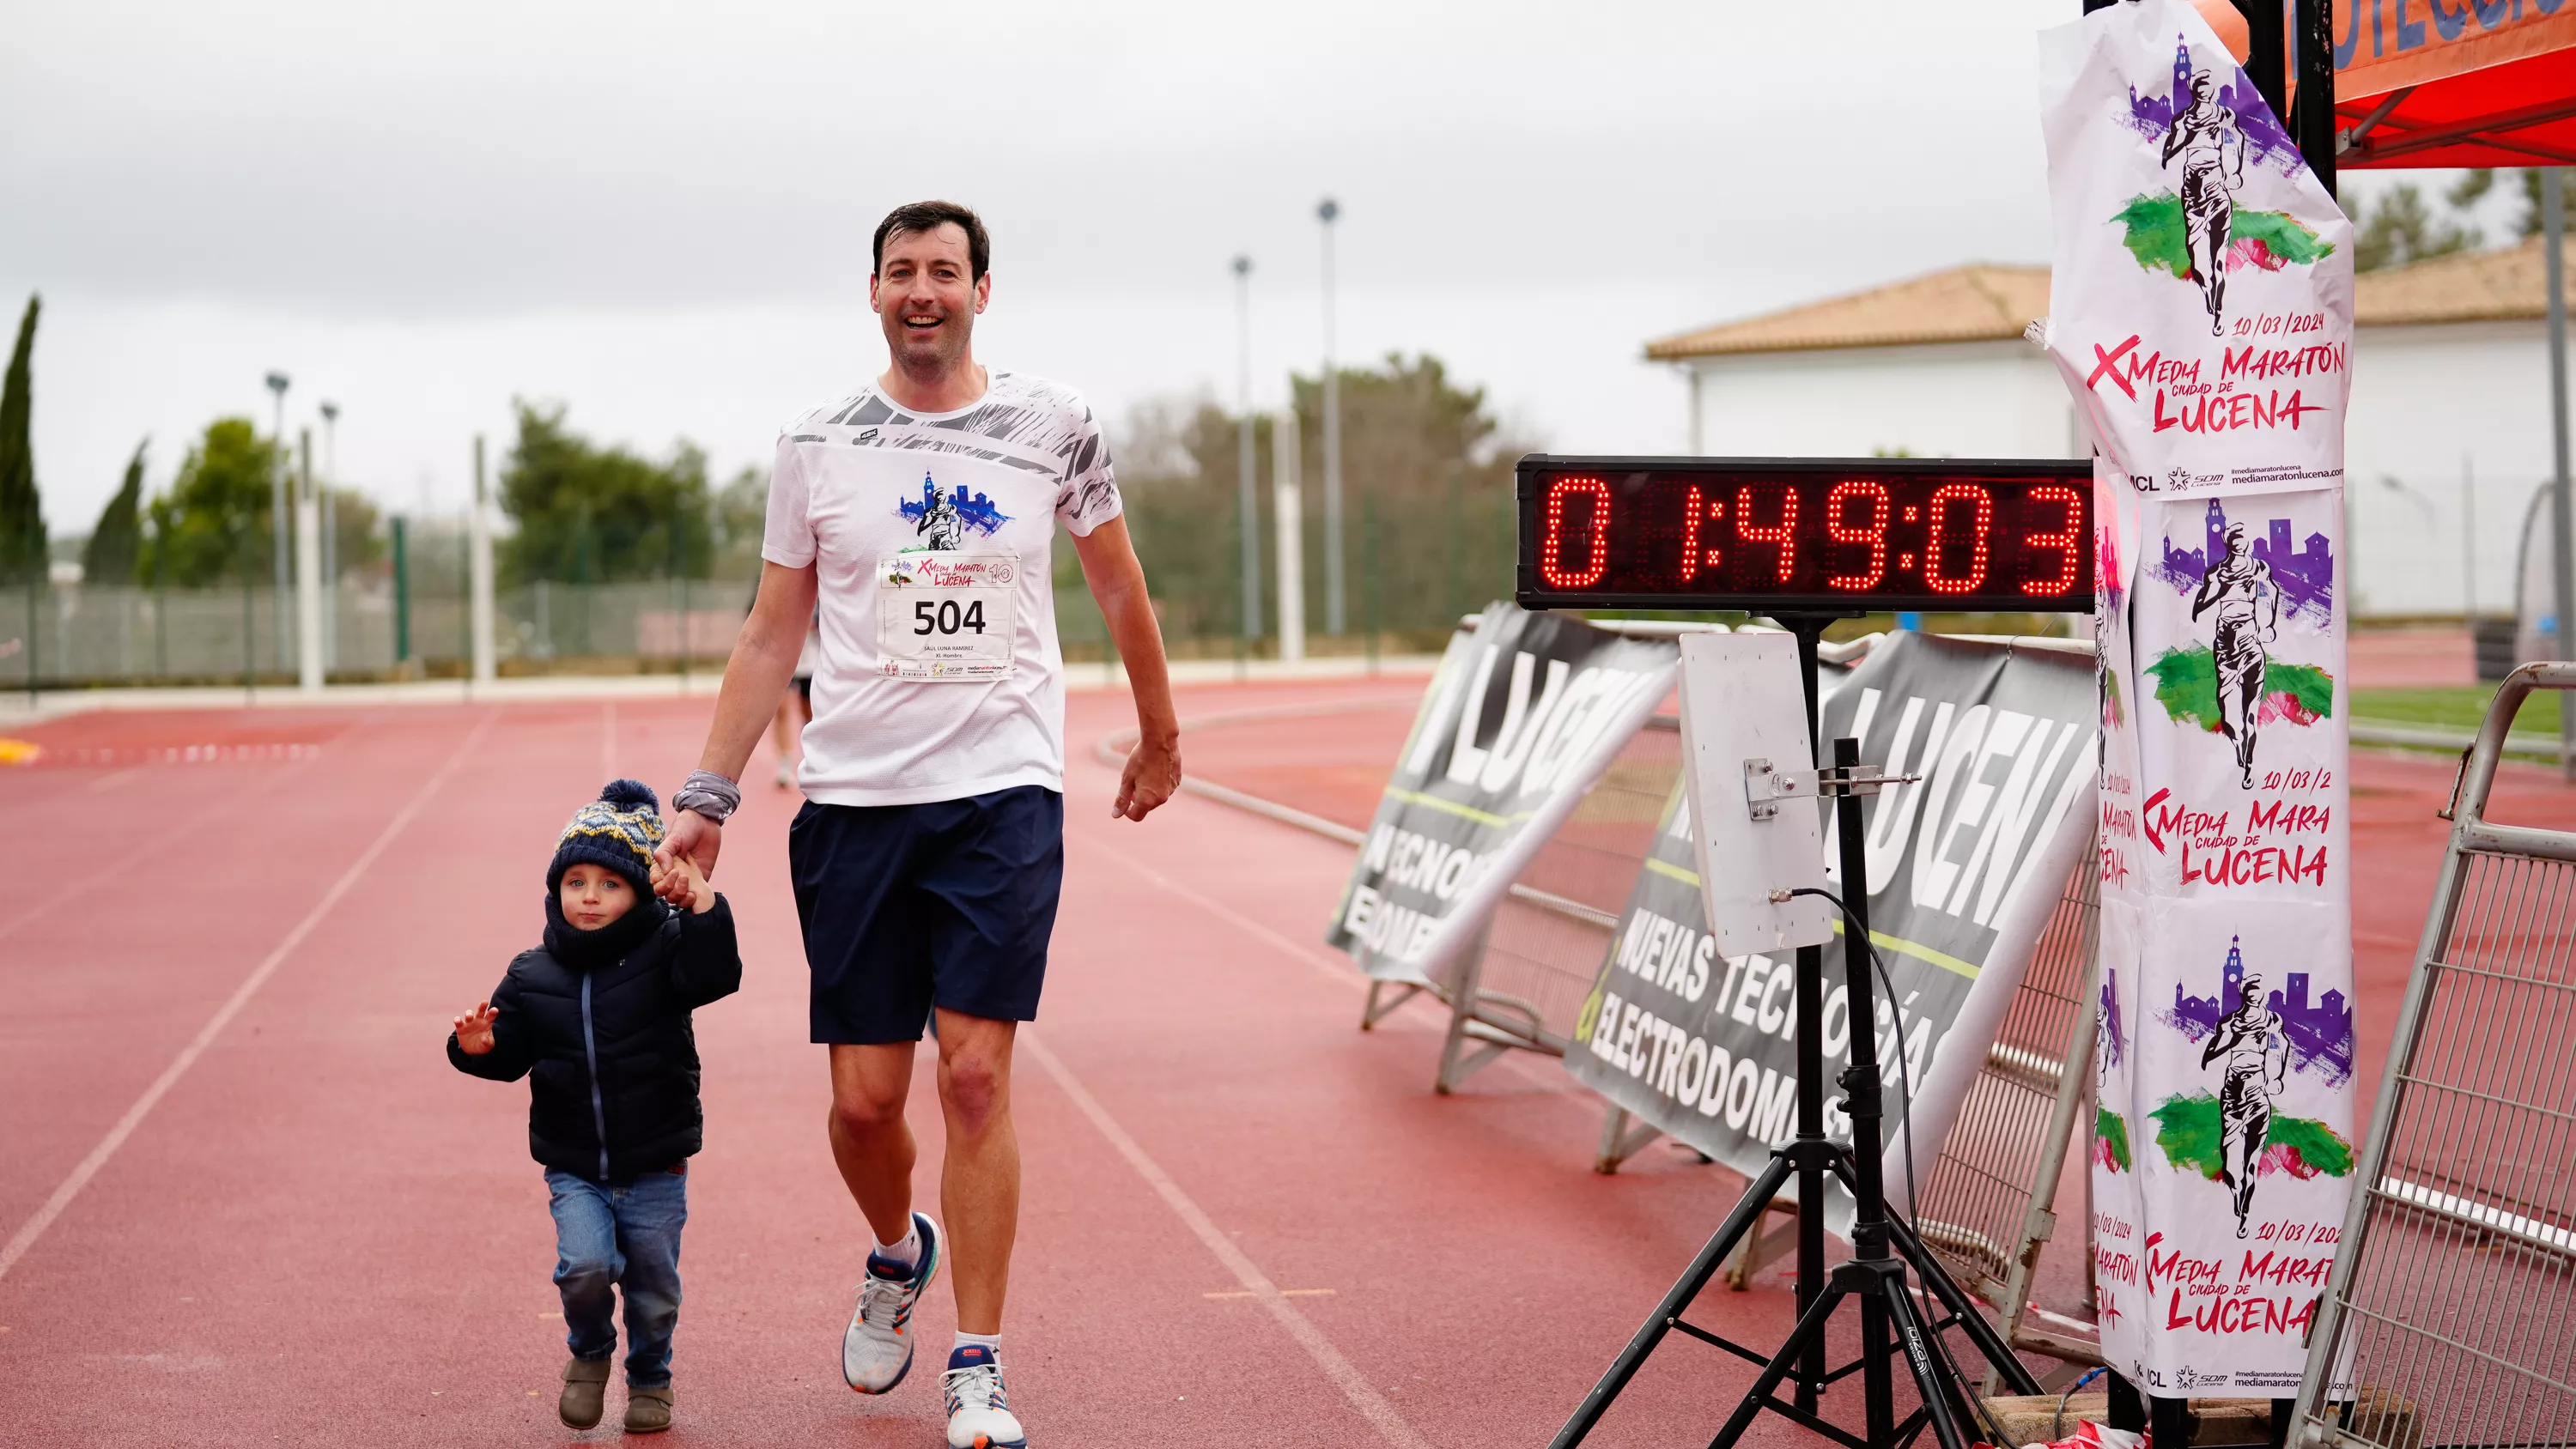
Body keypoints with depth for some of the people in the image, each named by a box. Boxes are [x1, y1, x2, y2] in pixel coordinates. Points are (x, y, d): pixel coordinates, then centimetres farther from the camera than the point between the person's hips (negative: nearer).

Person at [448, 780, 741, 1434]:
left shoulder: (661, 953, -6)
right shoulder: (532, 976, 1)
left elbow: (715, 975, -24)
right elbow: (511, 1057, 2)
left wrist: (702, 906, -34)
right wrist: (476, 1048, -19)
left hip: (654, 1170, -1)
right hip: (574, 1171, 1)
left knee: (653, 1291, 7)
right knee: (585, 1265, -20)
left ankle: (650, 1378, 36)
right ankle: (589, 1353, 11)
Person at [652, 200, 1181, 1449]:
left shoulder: (1052, 425, 4)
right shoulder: (815, 445, 5)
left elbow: (1119, 585, 17)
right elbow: (772, 633, 10)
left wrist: (1159, 739, 23)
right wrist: (709, 796, 6)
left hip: (1003, 794, -1)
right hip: (851, 799, 1)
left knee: (976, 1077, -8)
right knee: (866, 1096, 2)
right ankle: (898, 1253, 35)